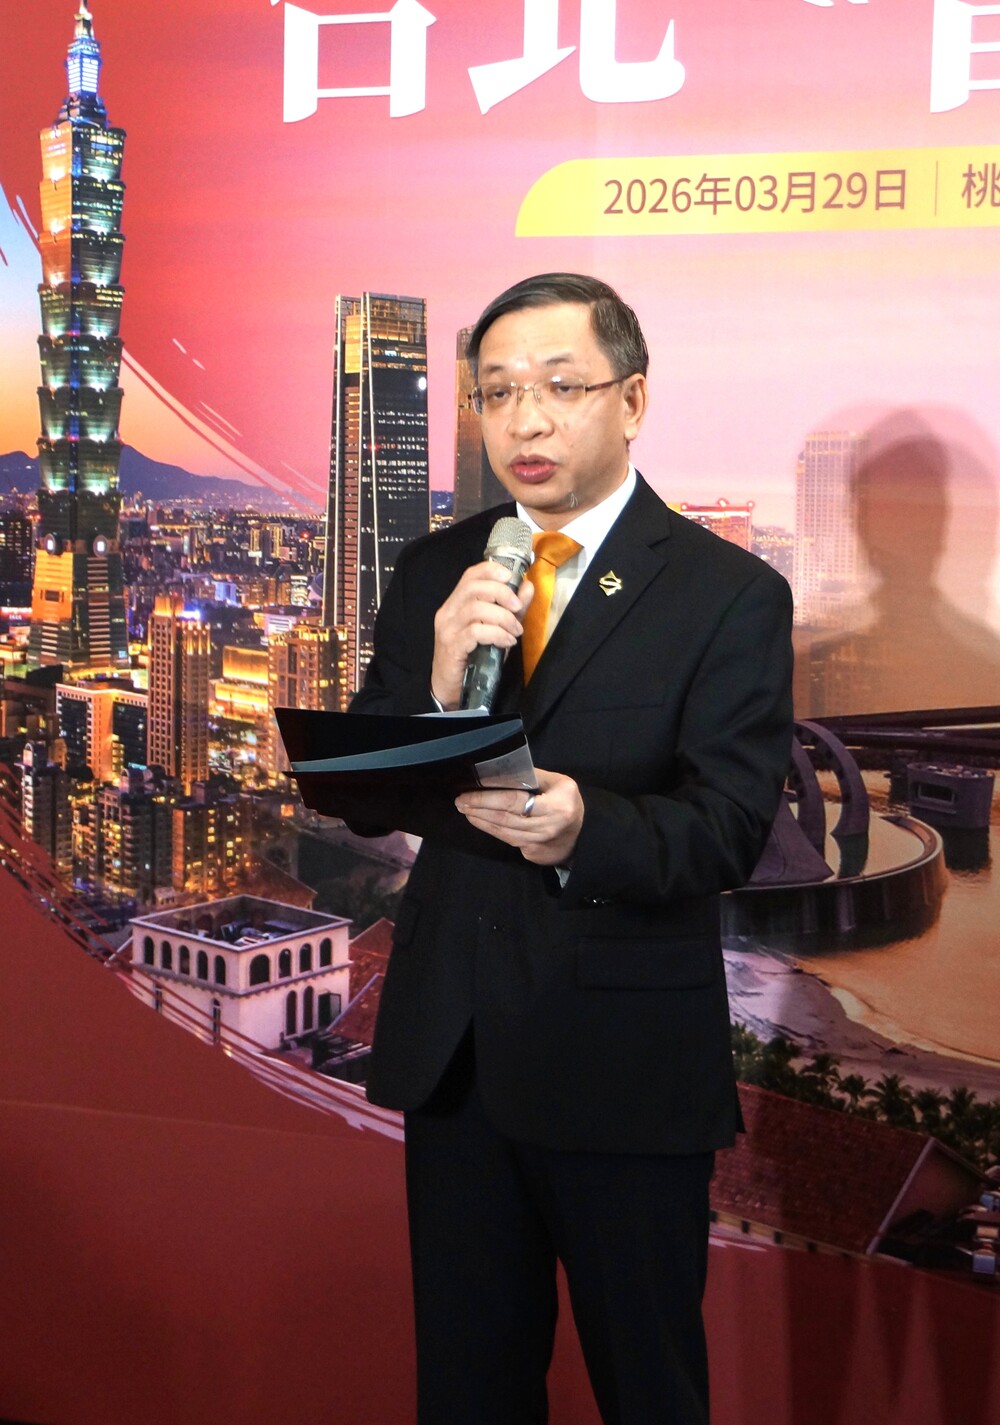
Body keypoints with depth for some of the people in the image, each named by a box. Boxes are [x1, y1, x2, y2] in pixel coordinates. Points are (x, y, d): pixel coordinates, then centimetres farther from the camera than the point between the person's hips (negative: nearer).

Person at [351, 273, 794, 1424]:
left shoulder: (729, 595, -9)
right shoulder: (435, 571, 5)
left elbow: (725, 832, -16)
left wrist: (584, 829, -37)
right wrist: (441, 692, -22)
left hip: (624, 1065, -4)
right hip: (449, 1040, 5)